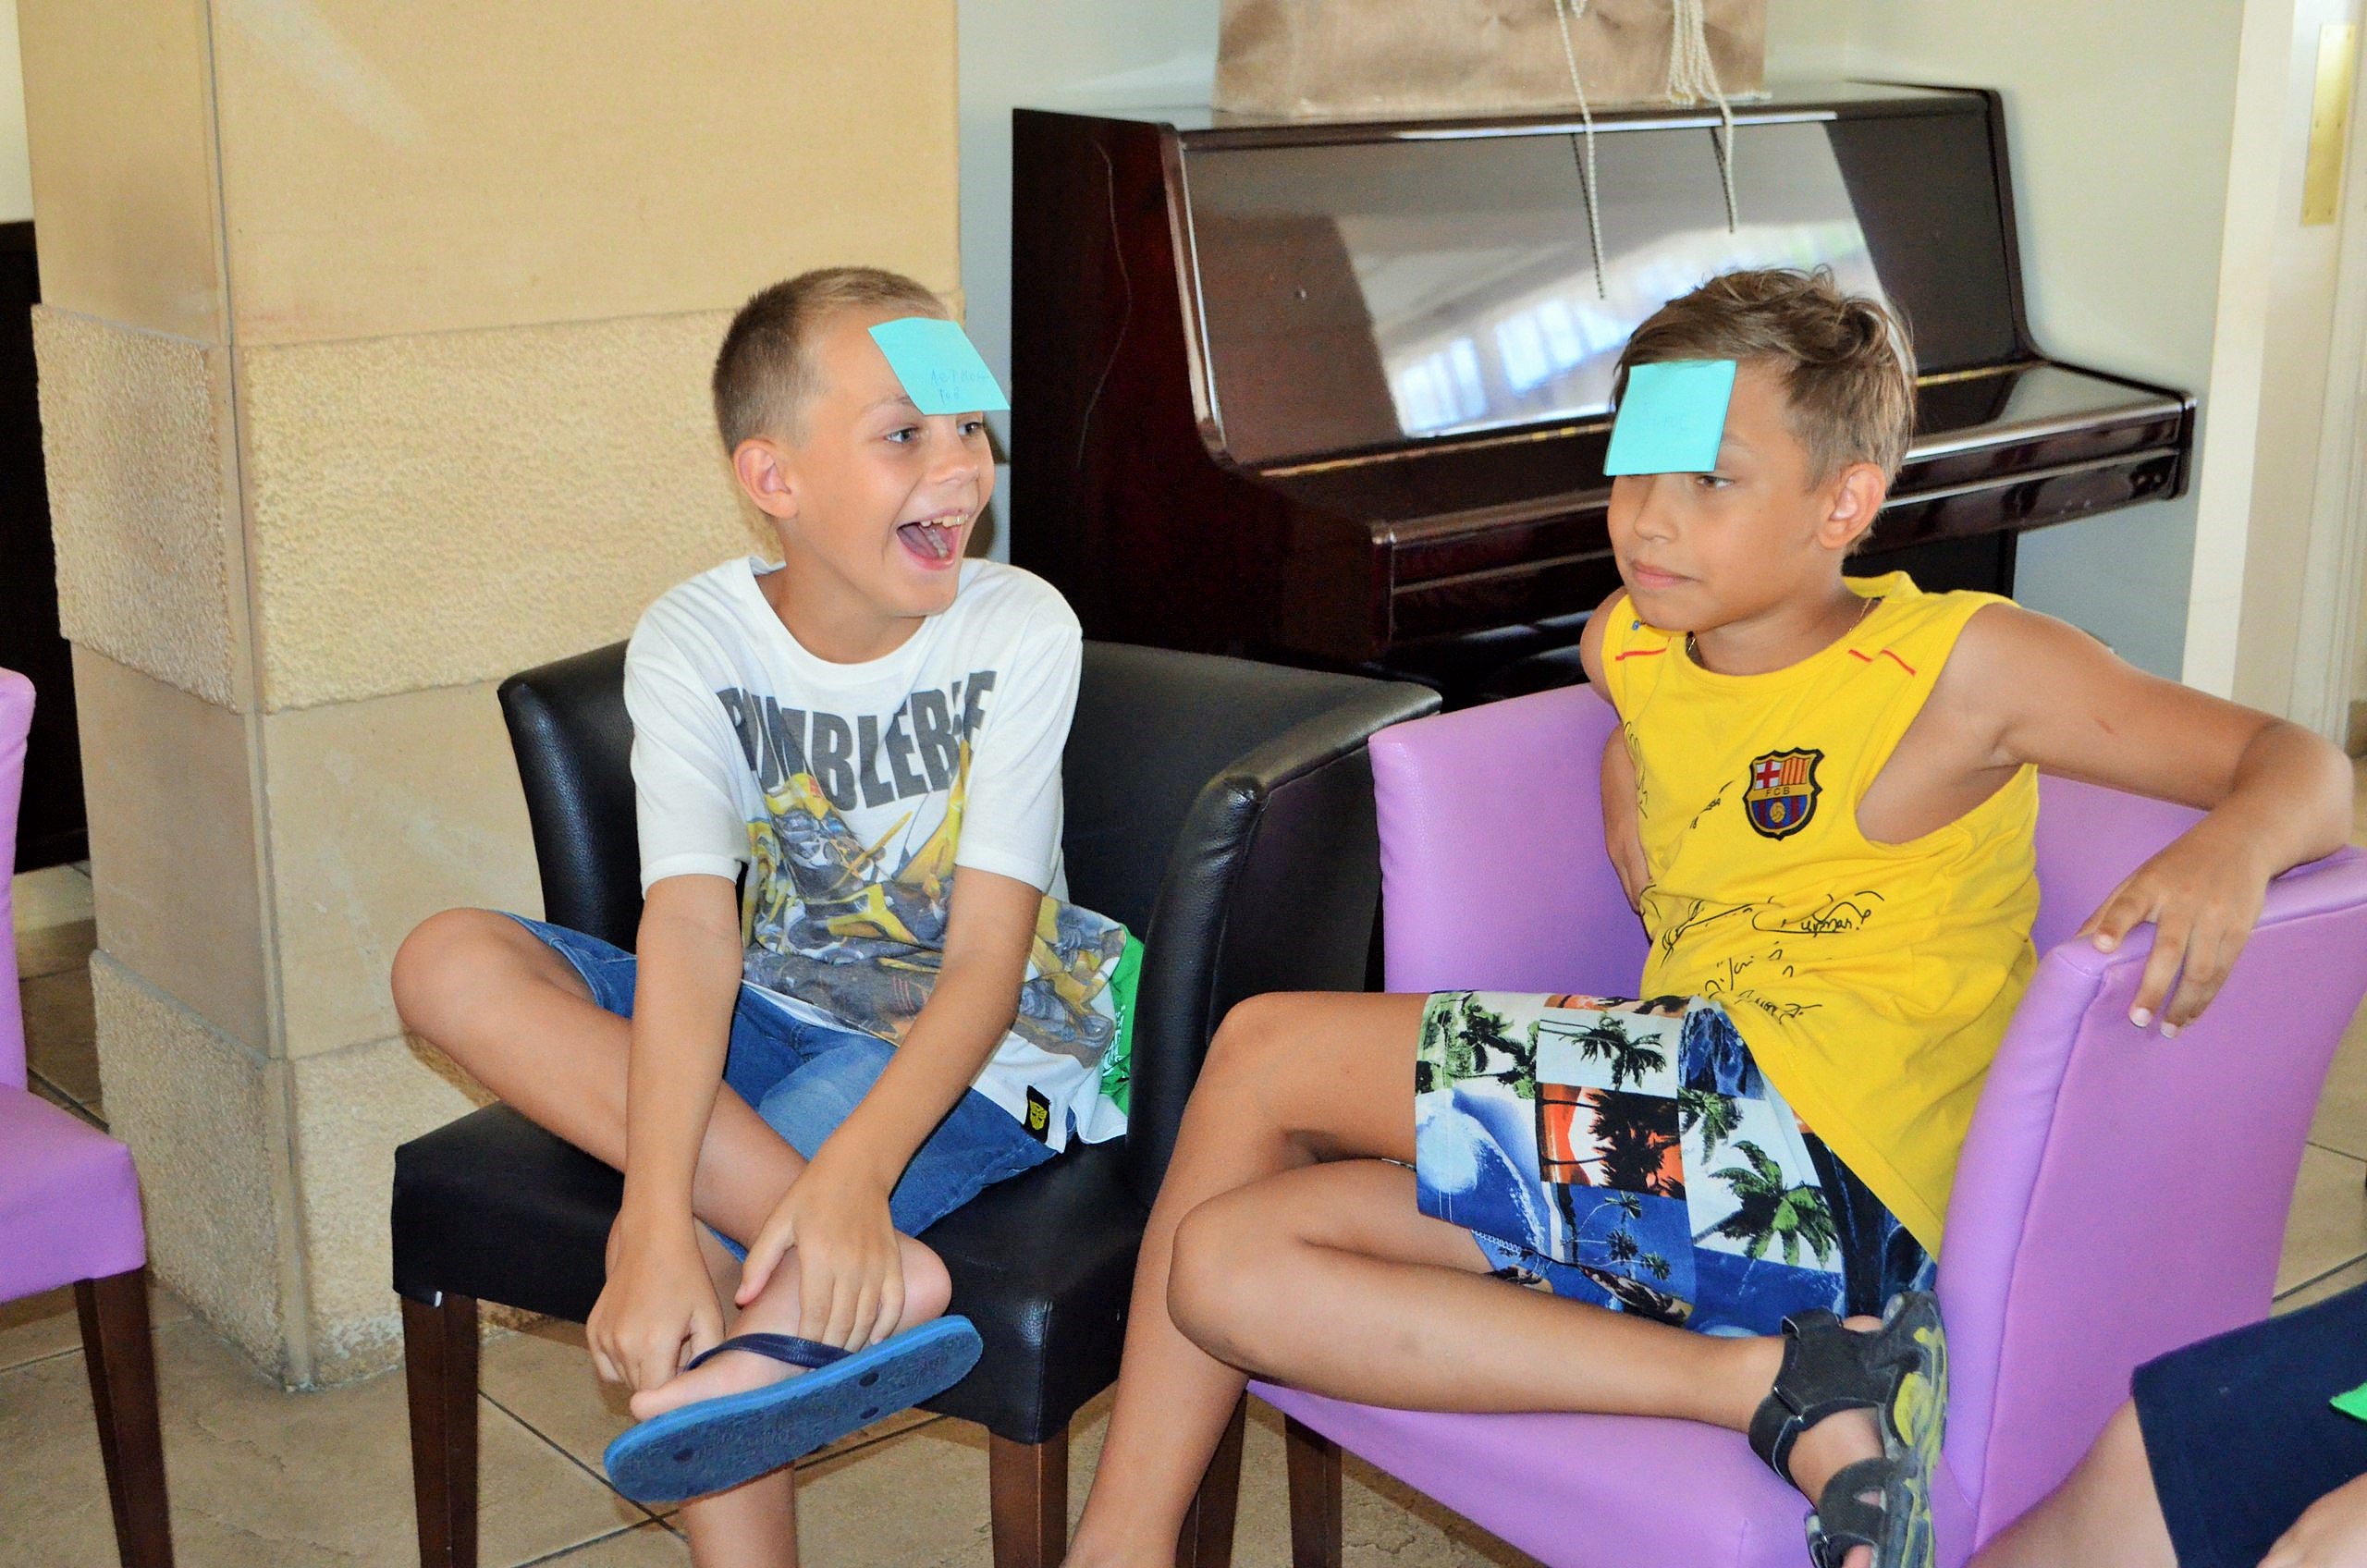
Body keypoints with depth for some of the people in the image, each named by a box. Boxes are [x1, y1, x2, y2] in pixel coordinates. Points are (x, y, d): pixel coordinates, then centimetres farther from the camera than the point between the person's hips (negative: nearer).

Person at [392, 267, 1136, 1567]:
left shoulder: (1019, 632, -15)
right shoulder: (695, 642, -11)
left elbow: (986, 955, -21)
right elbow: (693, 931, -24)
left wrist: (852, 1171, -39)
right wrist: (661, 1223, -39)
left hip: (985, 1041, -5)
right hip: (786, 1014, 5)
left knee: (672, 1251, -31)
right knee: (451, 967, -23)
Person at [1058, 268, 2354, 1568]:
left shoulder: (1958, 663, -4)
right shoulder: (1628, 646, 15)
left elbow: (2304, 769, -5)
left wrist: (2231, 850, -27)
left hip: (1813, 1154, -8)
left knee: (1267, 1055, -10)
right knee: (1227, 1264, -5)